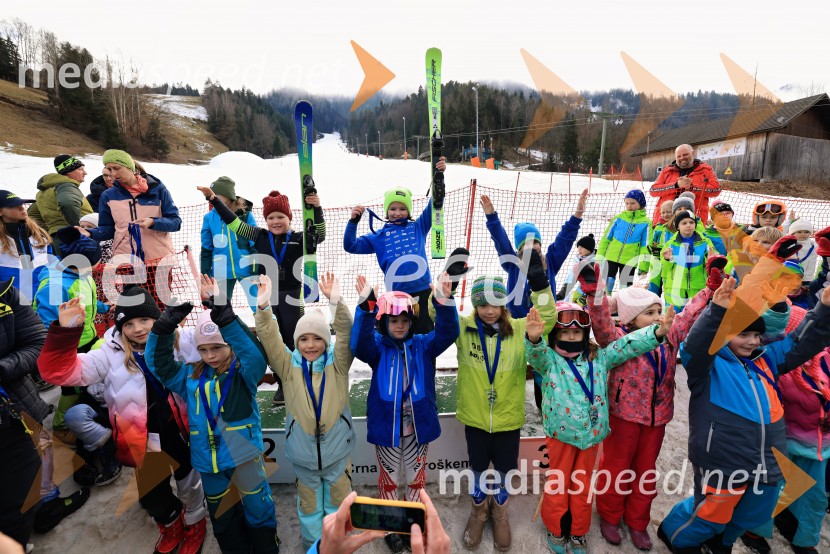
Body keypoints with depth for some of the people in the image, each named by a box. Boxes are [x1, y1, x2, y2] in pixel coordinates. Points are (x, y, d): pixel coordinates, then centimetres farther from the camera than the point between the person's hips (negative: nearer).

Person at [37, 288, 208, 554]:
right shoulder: (111, 353, -9)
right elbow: (59, 371, -17)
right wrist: (65, 331, -32)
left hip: (180, 435, -1)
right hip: (143, 441, 1)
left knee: (189, 483, 22)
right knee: (151, 495, 24)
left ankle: (194, 522, 53)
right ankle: (171, 523, 57)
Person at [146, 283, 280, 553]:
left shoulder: (244, 373, -11)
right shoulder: (191, 376, 1)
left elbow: (255, 352, -31)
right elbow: (158, 363, -3)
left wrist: (224, 315, -43)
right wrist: (167, 322, -21)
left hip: (244, 457, -4)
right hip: (209, 462, 4)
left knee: (259, 510, 13)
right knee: (223, 520, 23)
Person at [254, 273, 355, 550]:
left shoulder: (337, 362, -10)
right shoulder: (289, 365, -7)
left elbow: (346, 333, -26)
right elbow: (269, 339, -20)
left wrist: (337, 302, -43)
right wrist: (263, 307, -37)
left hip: (337, 449, 0)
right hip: (303, 453, 0)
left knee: (337, 501, 21)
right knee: (309, 504, 22)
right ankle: (312, 545, 47)